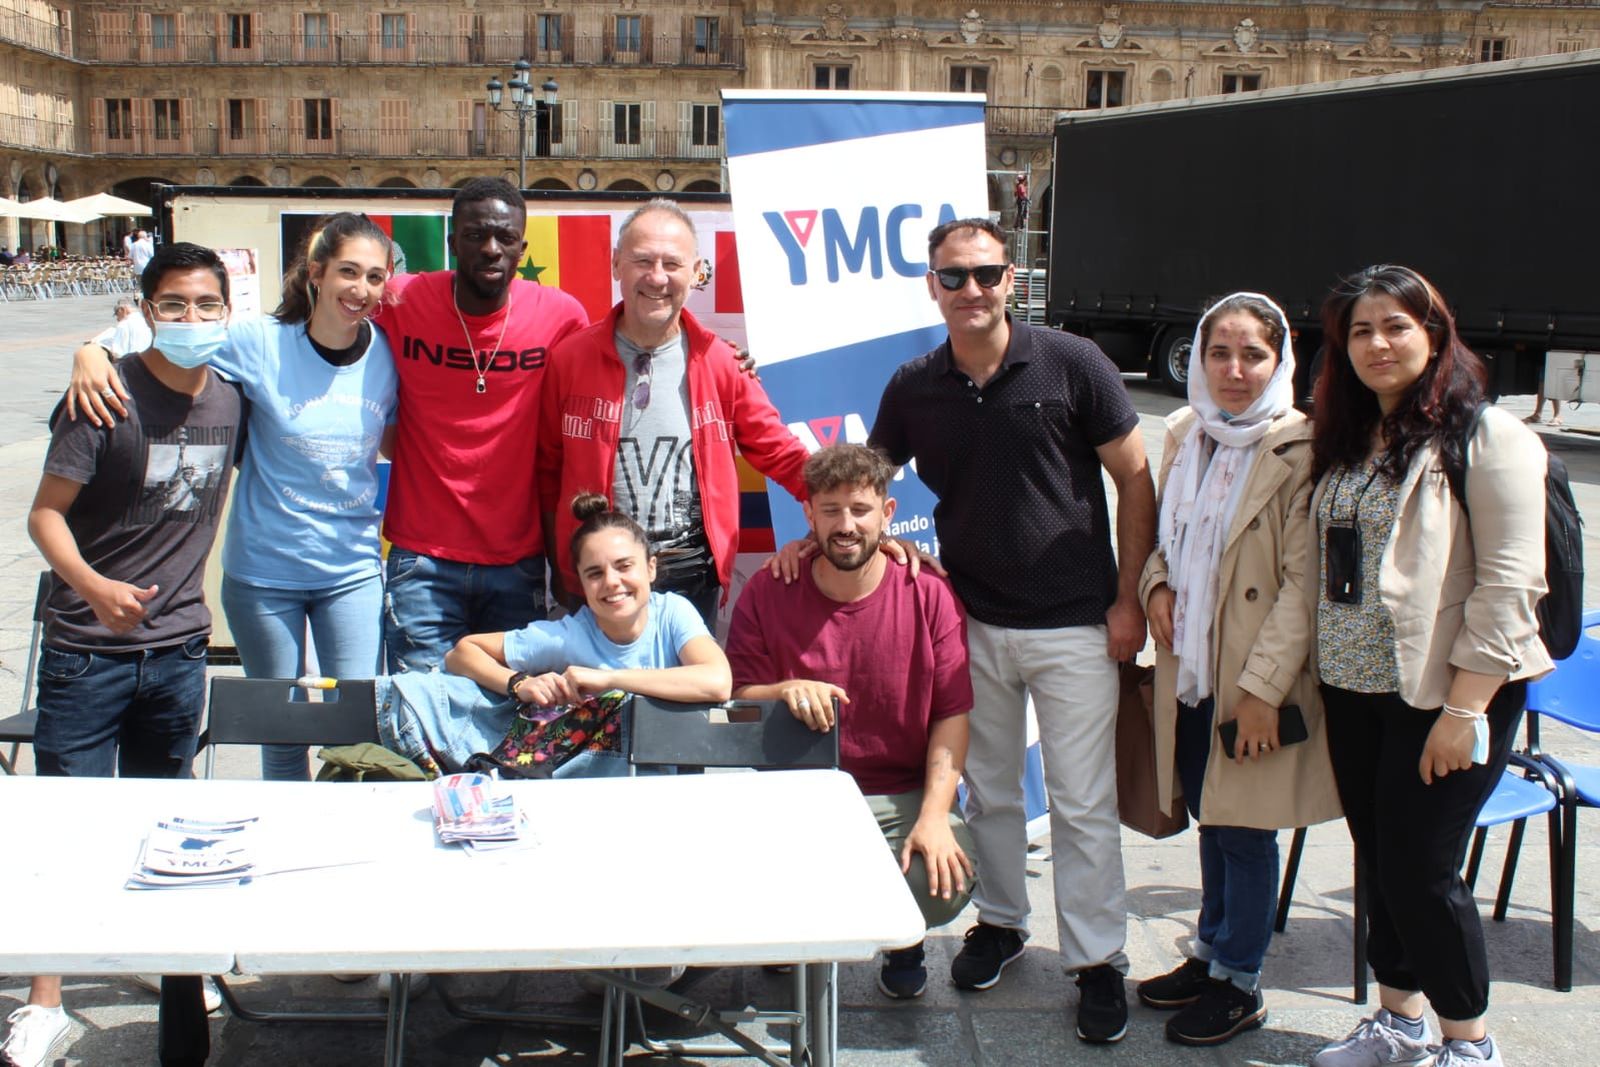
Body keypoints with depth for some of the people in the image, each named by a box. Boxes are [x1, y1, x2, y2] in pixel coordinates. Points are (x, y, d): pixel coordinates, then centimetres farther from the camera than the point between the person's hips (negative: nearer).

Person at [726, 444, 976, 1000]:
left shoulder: (928, 594, -3)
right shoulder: (766, 593, 0)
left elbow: (953, 715, -5)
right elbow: (739, 698, 3)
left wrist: (934, 816, -18)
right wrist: (786, 691, -21)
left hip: (903, 797, 0)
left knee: (945, 885, -29)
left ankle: (903, 942, 14)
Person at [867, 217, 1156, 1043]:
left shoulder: (1070, 364, -9)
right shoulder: (914, 388, 0)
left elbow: (1135, 480, -4)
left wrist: (1129, 599, -7)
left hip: (1074, 625, -3)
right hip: (972, 622, 3)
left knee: (1083, 803, 3)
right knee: (988, 789, 16)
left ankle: (1098, 960, 18)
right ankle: (1000, 921, 36)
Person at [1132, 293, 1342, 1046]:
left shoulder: (1301, 449, -15)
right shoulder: (1183, 433, 5)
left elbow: (1302, 582, -16)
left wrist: (1263, 685, -19)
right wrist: (1157, 585, -3)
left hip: (1255, 681, -6)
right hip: (1188, 667, 6)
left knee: (1243, 829, 5)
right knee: (1211, 817, 19)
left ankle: (1239, 983, 21)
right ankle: (1210, 954, 35)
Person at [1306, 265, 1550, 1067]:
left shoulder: (1485, 437, -10)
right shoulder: (1344, 441, 11)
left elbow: (1508, 585, -15)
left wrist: (1464, 708, -18)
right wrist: (1322, 678, 9)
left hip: (1443, 695, -6)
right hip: (1354, 690, 6)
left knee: (1419, 869, -2)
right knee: (1379, 861, 14)